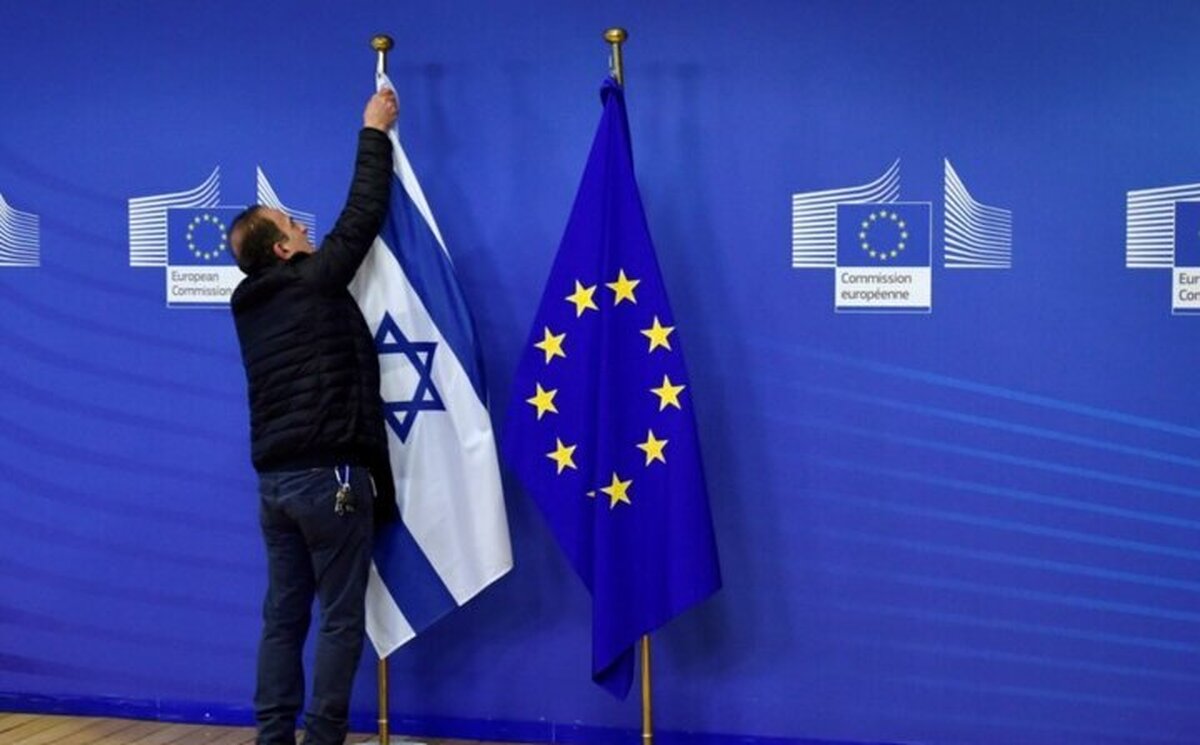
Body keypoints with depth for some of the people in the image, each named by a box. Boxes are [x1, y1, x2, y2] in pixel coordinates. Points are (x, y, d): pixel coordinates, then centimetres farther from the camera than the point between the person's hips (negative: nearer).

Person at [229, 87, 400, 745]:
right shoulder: (313, 284, -8)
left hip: (275, 480, 7)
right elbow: (363, 214, -1)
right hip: (328, 476, -7)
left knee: (283, 617, 10)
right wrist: (374, 132, 11)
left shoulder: (249, 302, 12)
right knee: (341, 618, -1)